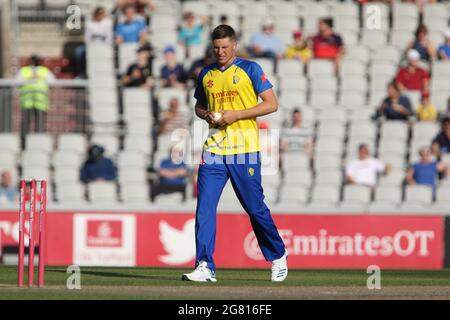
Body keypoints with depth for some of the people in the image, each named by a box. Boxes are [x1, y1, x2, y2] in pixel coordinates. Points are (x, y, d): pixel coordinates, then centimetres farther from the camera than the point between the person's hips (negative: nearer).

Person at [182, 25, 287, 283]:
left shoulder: (250, 69, 0)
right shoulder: (207, 75, 13)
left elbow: (272, 104, -4)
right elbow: (199, 106, 27)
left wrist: (236, 114, -13)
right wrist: (206, 115, 2)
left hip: (245, 150, -4)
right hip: (214, 150, 4)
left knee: (256, 208, 4)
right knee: (204, 207, -9)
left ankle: (278, 256, 25)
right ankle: (205, 267, -10)